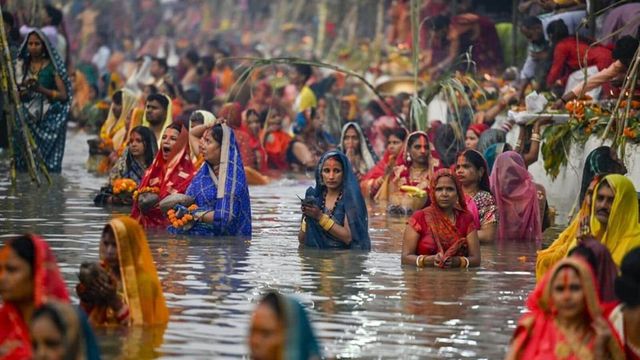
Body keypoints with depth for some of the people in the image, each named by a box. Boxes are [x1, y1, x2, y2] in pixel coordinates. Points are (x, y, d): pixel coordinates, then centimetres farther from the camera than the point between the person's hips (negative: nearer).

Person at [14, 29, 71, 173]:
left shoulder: (51, 67, -1)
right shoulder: (21, 65, 10)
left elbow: (64, 95, -5)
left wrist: (41, 89, -18)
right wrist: (22, 92, -13)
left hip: (48, 122, -3)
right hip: (27, 121, 3)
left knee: (48, 163, -10)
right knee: (24, 162, -5)